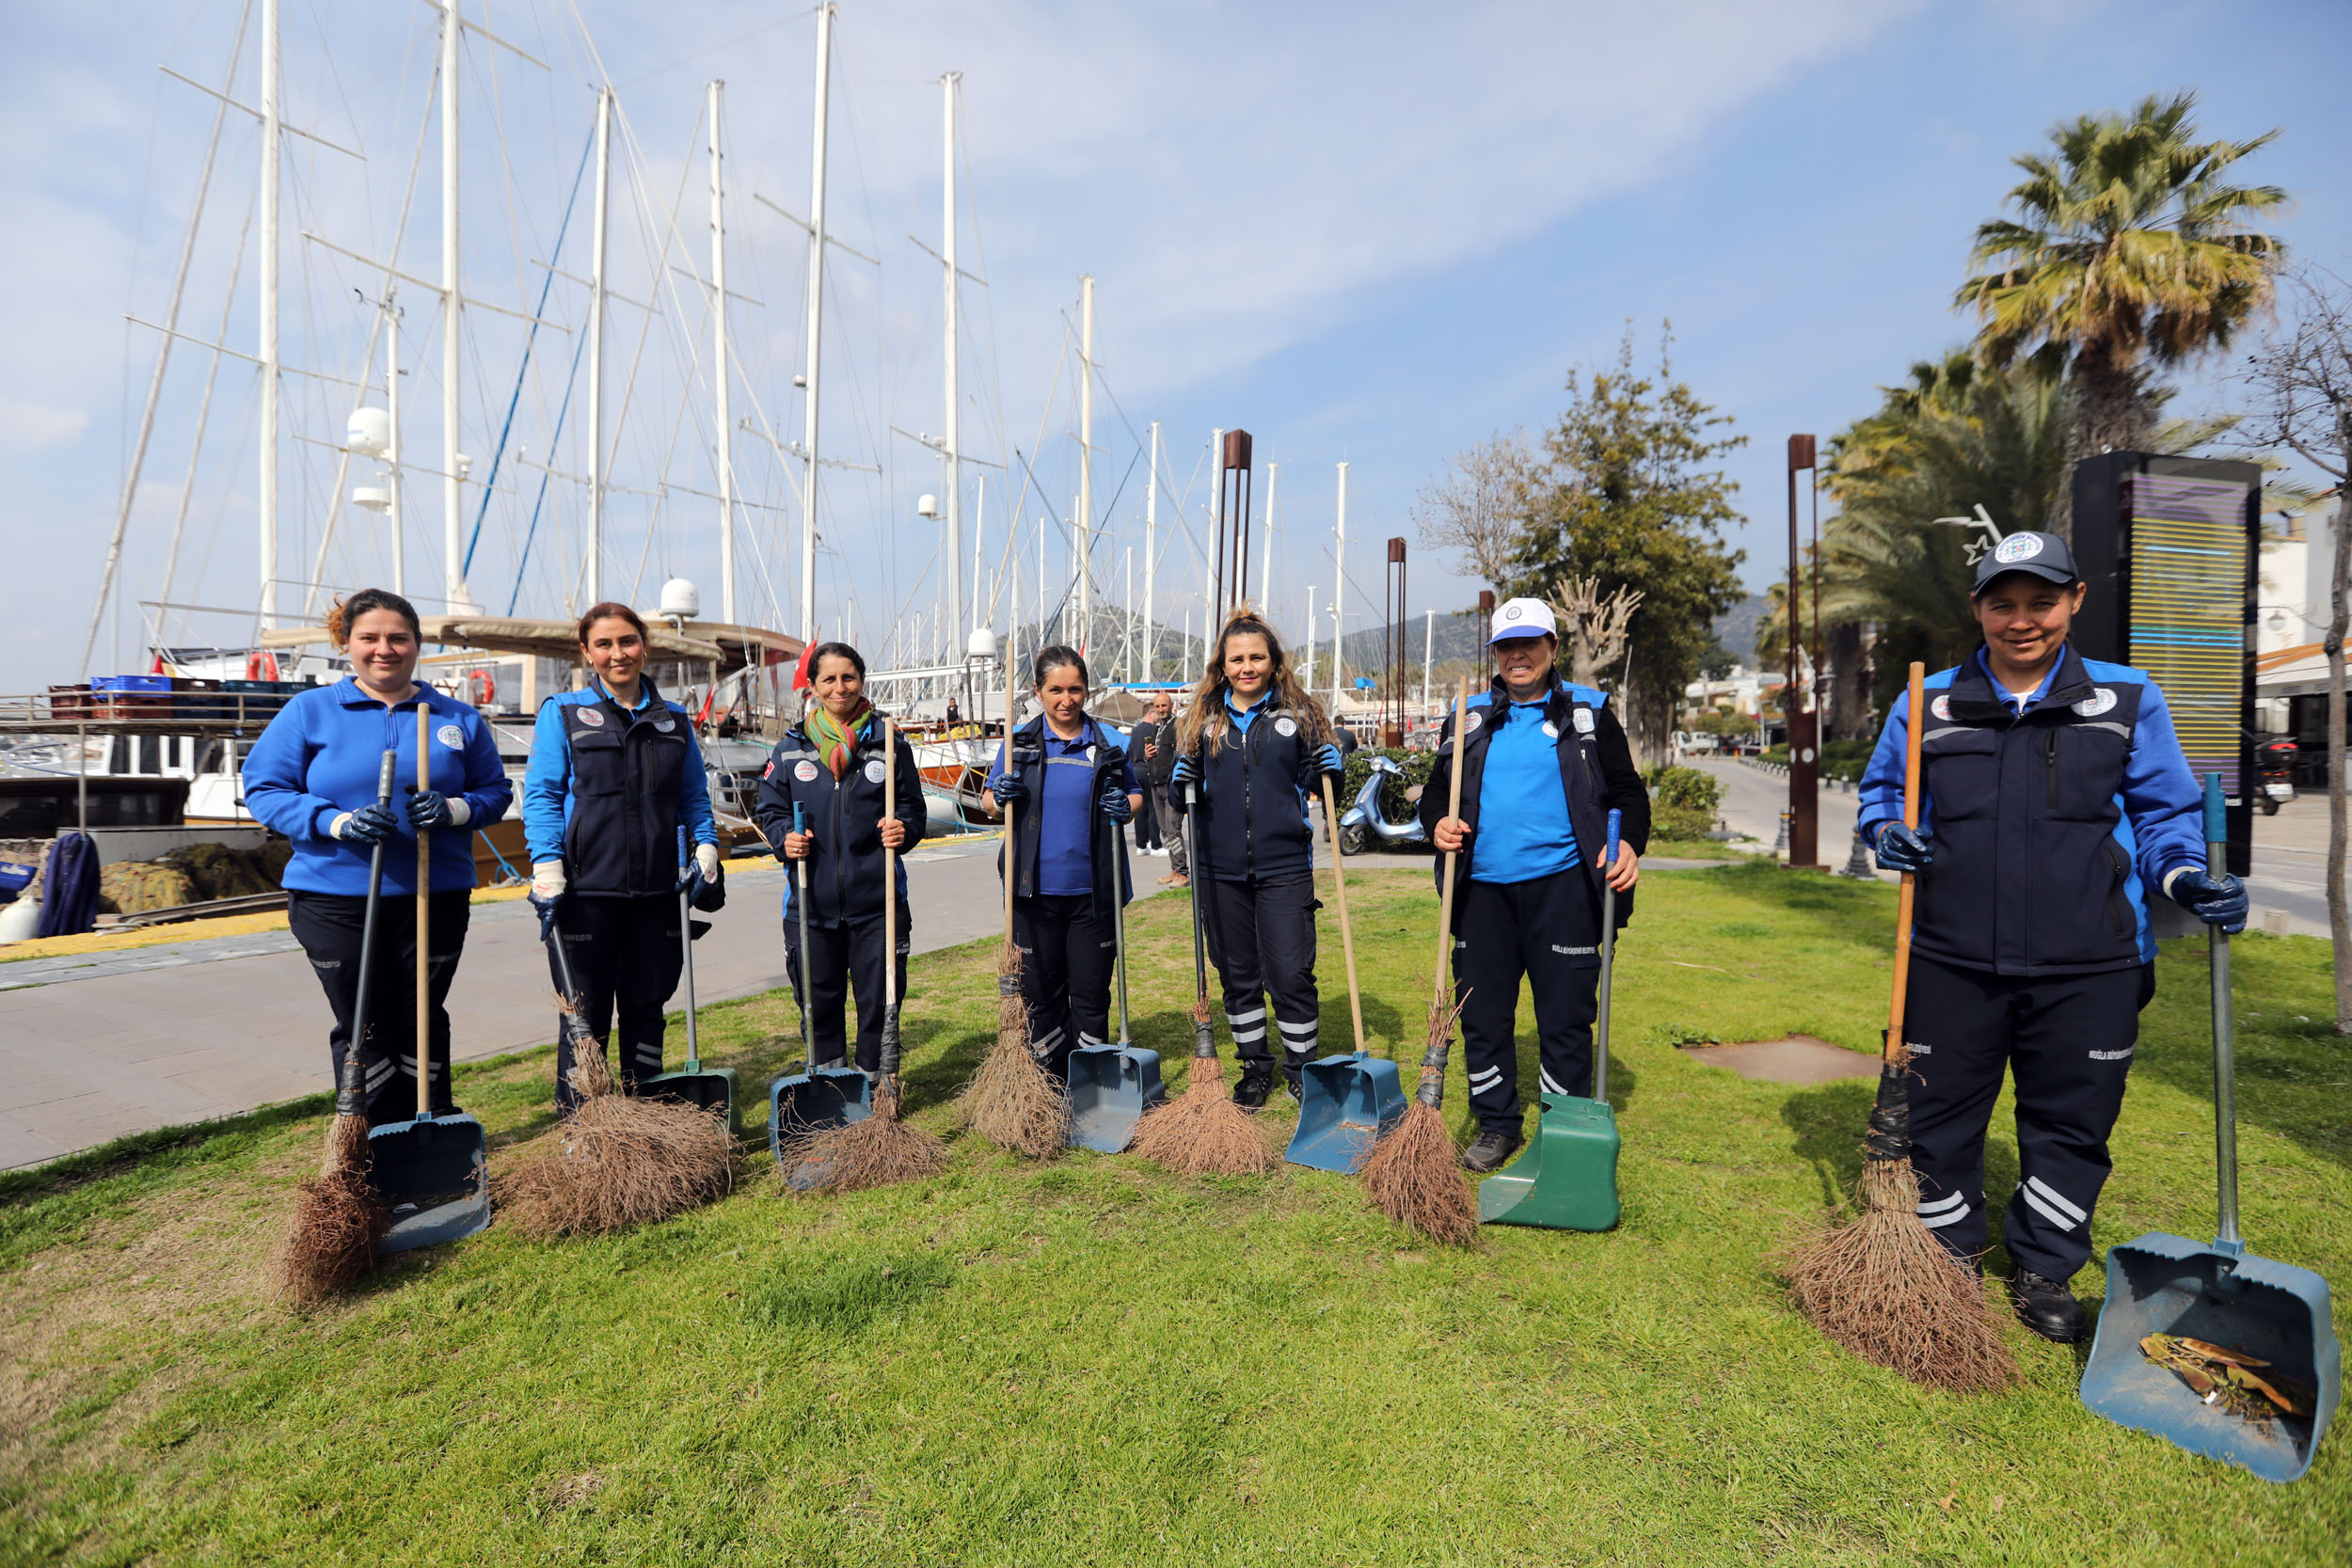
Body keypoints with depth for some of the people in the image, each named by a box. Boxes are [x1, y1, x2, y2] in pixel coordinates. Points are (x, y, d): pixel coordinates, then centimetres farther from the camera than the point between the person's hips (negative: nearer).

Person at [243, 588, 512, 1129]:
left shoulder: (459, 718, 7)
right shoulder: (308, 711, 3)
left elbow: (495, 790, 9)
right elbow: (264, 789, 0)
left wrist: (453, 809, -13)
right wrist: (339, 822, -17)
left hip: (435, 896, 1)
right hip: (335, 899, -1)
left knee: (422, 1023, 9)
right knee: (365, 1029, 5)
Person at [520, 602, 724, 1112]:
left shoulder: (674, 720, 12)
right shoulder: (562, 713, 2)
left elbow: (695, 798, 15)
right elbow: (540, 796, -3)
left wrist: (706, 853, 2)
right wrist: (548, 872, -12)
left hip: (657, 890, 3)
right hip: (586, 890, -3)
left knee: (647, 1008, 12)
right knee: (586, 1014, 5)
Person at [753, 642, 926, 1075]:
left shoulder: (889, 743, 3)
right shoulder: (790, 748, 6)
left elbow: (913, 809, 6)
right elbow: (770, 809, 12)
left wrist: (902, 831, -15)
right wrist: (785, 838, -9)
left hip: (875, 901, -1)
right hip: (811, 900, 1)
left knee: (878, 998, 5)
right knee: (818, 999, 12)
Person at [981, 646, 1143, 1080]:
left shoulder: (1107, 742, 5)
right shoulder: (1020, 742, 5)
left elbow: (1136, 793, 15)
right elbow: (988, 799, 10)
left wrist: (1126, 805, -8)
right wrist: (1000, 796, -13)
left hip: (1093, 889, 0)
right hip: (1035, 889, 0)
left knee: (1091, 991, 6)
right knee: (1041, 989, 9)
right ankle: (1051, 1081, 26)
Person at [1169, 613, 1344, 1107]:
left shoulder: (1298, 715, 3)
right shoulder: (1202, 718, 7)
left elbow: (1316, 787, 10)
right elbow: (1181, 799, 11)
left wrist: (1330, 772, -12)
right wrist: (1181, 785, -11)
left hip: (1284, 867, -2)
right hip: (1220, 870, 2)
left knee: (1291, 973, -1)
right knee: (1237, 975, 12)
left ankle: (1303, 1069, 20)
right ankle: (1255, 1067, 29)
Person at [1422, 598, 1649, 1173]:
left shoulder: (1588, 711, 7)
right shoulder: (1468, 716, 13)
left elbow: (1628, 791, 7)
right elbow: (1435, 791, 17)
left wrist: (1628, 843, -12)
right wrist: (1437, 823, -6)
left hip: (1560, 885, -2)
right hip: (1482, 888, 3)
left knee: (1565, 1017, 5)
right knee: (1483, 1013, 9)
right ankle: (1497, 1124, 26)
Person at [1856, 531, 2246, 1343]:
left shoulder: (2128, 701, 5)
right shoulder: (1927, 703, 4)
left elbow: (2162, 813, 9)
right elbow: (1880, 789, 15)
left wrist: (2184, 877, -9)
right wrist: (1888, 833, -6)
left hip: (2086, 969, 0)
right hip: (1953, 963, 0)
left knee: (2071, 1123, 12)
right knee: (1940, 1115, 10)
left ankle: (2045, 1272, 33)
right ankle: (1948, 1257, 31)